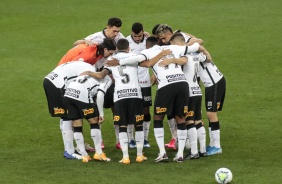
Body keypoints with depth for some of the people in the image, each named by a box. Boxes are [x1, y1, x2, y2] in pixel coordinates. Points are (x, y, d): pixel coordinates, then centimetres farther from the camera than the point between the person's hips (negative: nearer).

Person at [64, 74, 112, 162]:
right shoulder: (107, 79, 13)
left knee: (77, 126, 12)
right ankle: (99, 153, 12)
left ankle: (84, 155, 14)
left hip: (68, 93, 6)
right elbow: (100, 95, -3)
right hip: (82, 95, -6)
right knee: (94, 123, 10)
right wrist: (101, 113, 0)